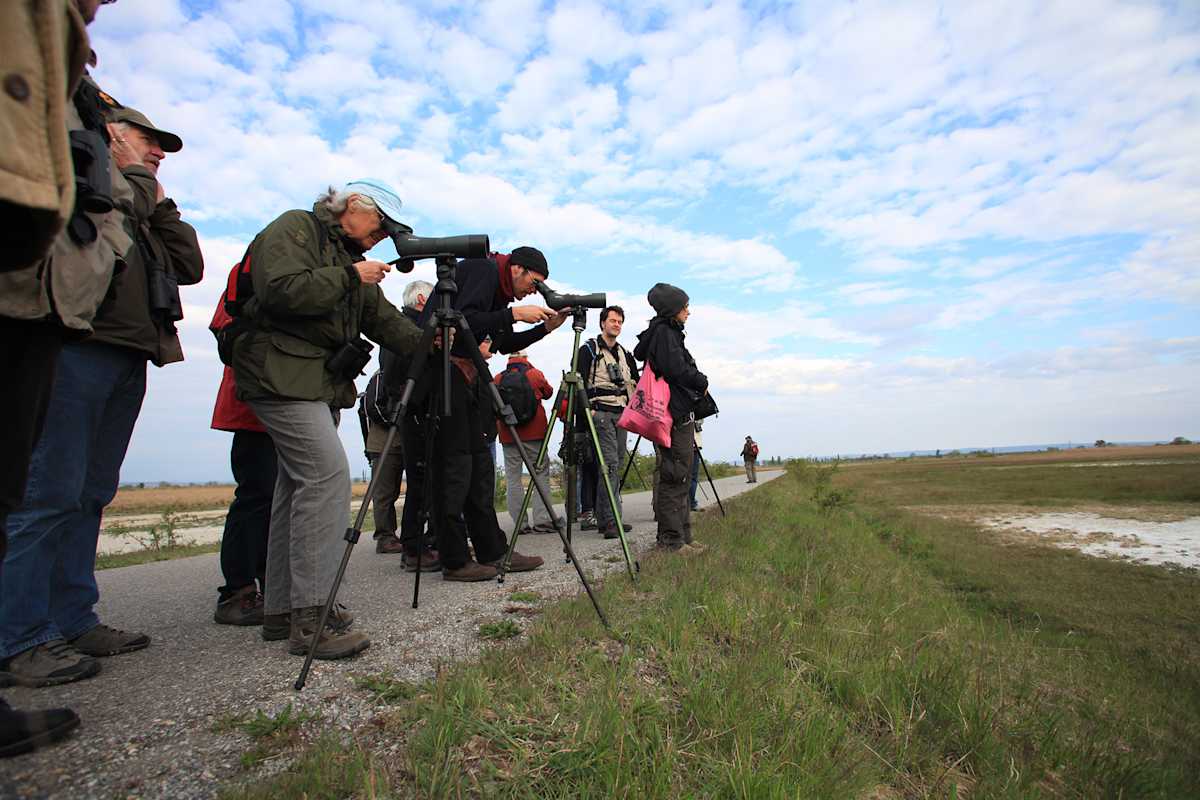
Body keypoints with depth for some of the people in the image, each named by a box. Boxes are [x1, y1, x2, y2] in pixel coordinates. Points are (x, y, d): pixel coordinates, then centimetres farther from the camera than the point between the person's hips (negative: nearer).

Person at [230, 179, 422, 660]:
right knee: (327, 475, -20)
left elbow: (383, 319, 15)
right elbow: (280, 290, -19)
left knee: (299, 485, 8)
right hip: (283, 375, -9)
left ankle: (282, 609, 16)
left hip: (322, 382, 10)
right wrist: (349, 276, -13)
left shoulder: (350, 257, 24)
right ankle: (310, 619, -17)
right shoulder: (293, 229, -1)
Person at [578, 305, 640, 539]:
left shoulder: (625, 354, 21)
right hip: (600, 413, -7)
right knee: (610, 463, -16)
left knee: (617, 464, 5)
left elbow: (635, 383, 25)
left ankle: (604, 519, 12)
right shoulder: (589, 349, 1)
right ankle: (611, 520, -17)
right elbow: (579, 381, -7)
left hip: (621, 414, 7)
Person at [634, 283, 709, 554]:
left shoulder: (666, 332, 20)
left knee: (679, 478, 12)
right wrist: (702, 382, -1)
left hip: (679, 413, 10)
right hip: (675, 413, -10)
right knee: (675, 478, -7)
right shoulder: (664, 332, -9)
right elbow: (677, 370, -18)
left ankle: (681, 536, 18)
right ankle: (671, 540, -2)